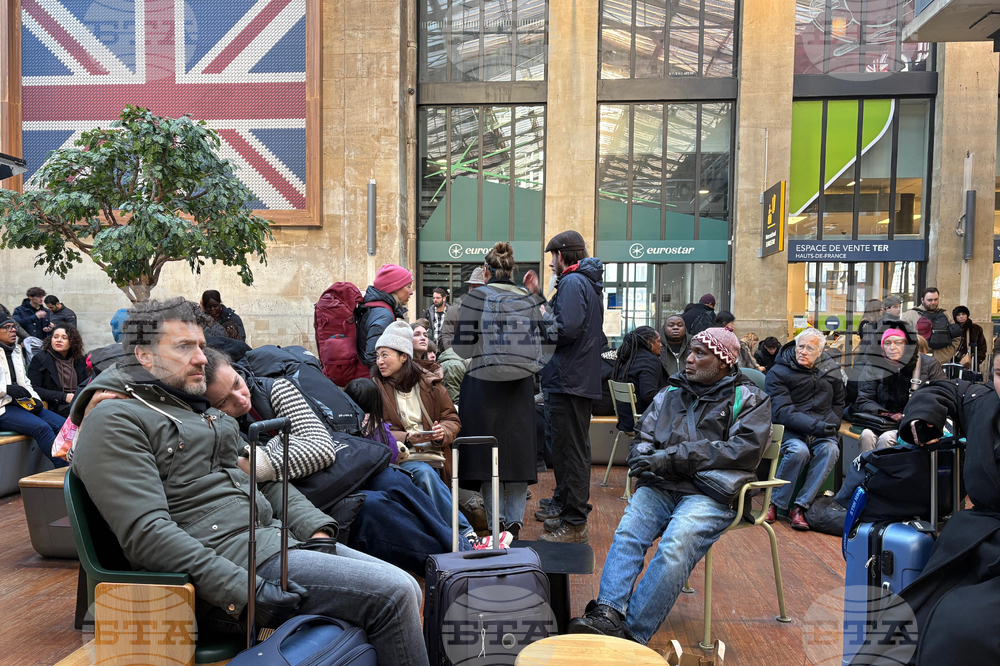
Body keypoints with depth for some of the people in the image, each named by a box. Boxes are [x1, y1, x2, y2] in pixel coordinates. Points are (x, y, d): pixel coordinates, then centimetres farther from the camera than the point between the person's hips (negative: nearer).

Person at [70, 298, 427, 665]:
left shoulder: (204, 410, 23)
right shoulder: (114, 421, -6)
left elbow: (265, 479, 21)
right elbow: (145, 532, -18)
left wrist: (315, 527, 2)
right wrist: (245, 591, -23)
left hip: (277, 535, 9)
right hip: (227, 559, -9)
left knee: (404, 588, 1)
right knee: (393, 593, -18)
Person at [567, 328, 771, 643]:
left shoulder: (749, 399, 9)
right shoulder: (669, 394, 24)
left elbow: (746, 449, -8)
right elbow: (643, 438, 21)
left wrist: (672, 457, -13)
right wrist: (644, 458, -7)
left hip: (709, 493, -4)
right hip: (659, 487, 4)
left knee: (675, 546, -30)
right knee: (627, 532, -25)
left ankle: (632, 632, -29)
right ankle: (607, 614, -33)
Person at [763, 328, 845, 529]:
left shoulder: (831, 370, 12)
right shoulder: (778, 373, -3)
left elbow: (838, 403, 25)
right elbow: (782, 411, -11)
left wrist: (830, 423, 5)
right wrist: (815, 426, -22)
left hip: (821, 431, 4)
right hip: (790, 430, -4)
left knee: (830, 450, -29)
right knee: (798, 450, -35)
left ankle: (799, 507, -24)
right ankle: (775, 502, -16)